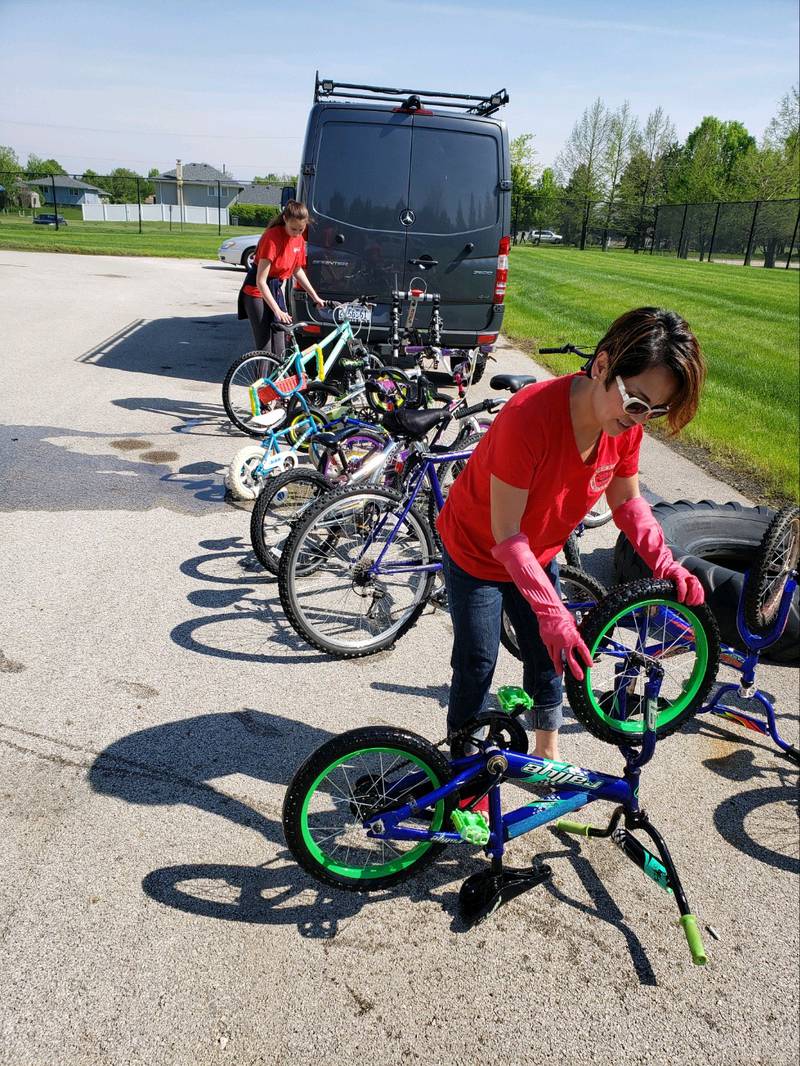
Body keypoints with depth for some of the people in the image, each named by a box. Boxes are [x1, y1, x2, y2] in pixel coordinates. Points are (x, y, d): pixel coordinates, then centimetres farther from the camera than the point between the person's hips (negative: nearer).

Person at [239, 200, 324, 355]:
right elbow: (260, 281, -25)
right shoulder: (272, 237, -22)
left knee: (279, 351, 5)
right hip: (257, 292, -7)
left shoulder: (299, 239, 0)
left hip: (276, 291, 7)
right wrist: (278, 311, -31)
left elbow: (297, 270, 17)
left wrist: (315, 297, 13)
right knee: (265, 350, -11)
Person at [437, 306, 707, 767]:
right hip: (478, 552, -6)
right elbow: (506, 534, -33)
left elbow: (627, 500, -2)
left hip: (538, 554, 6)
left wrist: (663, 561, -18)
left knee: (549, 655, 16)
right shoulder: (531, 416, -38)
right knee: (477, 665, 5)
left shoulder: (627, 421, -19)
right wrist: (551, 612, -38)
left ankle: (548, 752, 37)